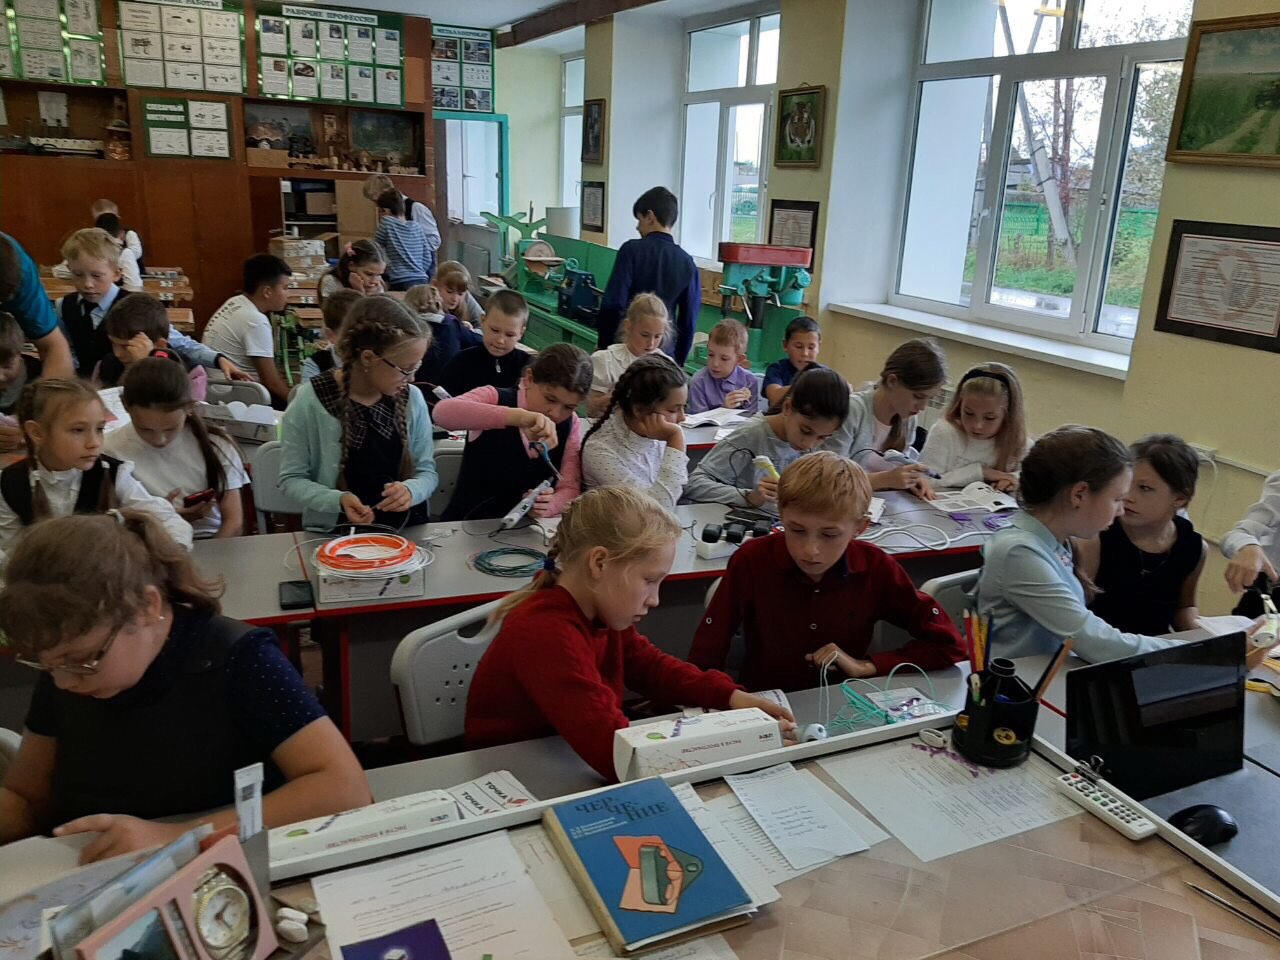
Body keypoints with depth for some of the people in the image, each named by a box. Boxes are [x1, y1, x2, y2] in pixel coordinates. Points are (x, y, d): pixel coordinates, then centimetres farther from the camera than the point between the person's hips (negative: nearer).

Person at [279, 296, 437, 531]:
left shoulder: (411, 398, -1)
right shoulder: (310, 402, -11)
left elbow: (426, 471, 6)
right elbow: (292, 478, -3)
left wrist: (411, 491, -15)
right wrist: (338, 500, -20)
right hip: (335, 535, -3)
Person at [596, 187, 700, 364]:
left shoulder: (632, 250, -8)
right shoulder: (687, 263, 3)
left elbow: (613, 303, -12)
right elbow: (689, 319, 5)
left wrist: (603, 344, 0)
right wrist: (678, 362, 14)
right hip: (665, 353, 3)